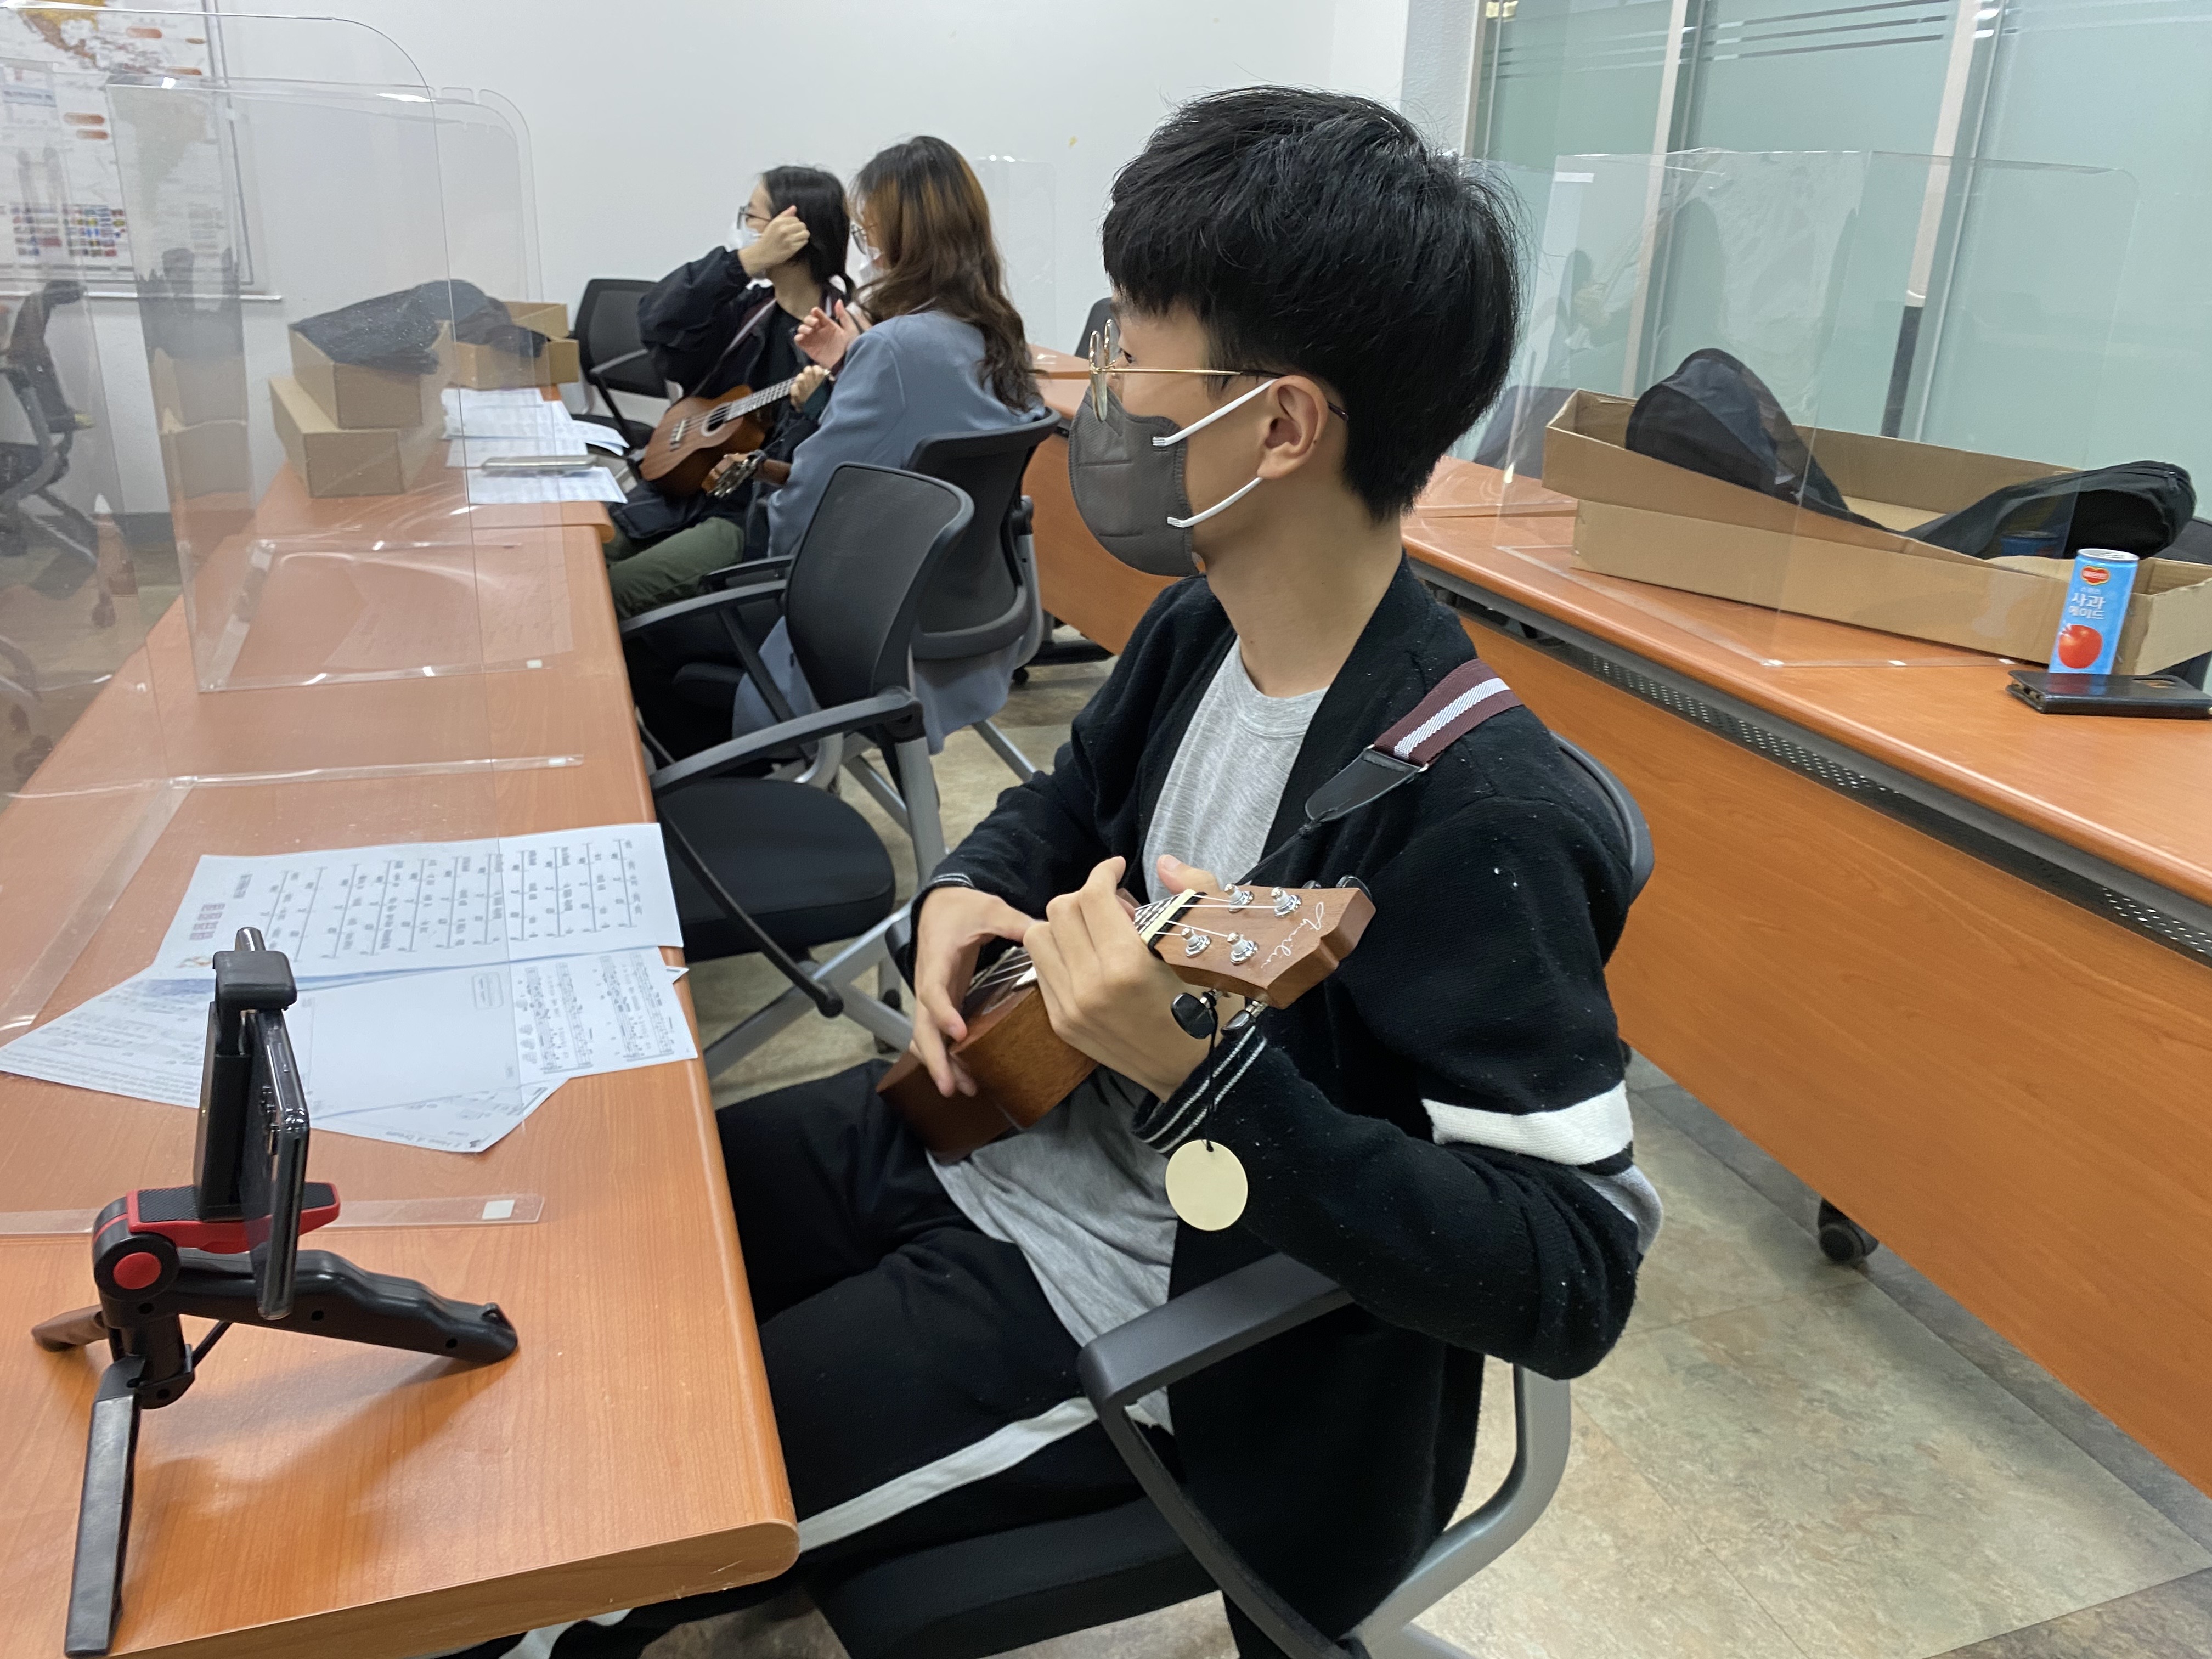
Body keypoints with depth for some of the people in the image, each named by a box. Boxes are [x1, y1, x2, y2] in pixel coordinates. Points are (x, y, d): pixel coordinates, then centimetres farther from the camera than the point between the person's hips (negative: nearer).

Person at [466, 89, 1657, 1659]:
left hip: (1148, 1312, -7)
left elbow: (1574, 1279, -29)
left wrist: (1210, 1080, -38)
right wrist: (969, 894, -7)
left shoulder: (1471, 809, -30)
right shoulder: (1196, 630, -5)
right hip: (994, 1126, 8)